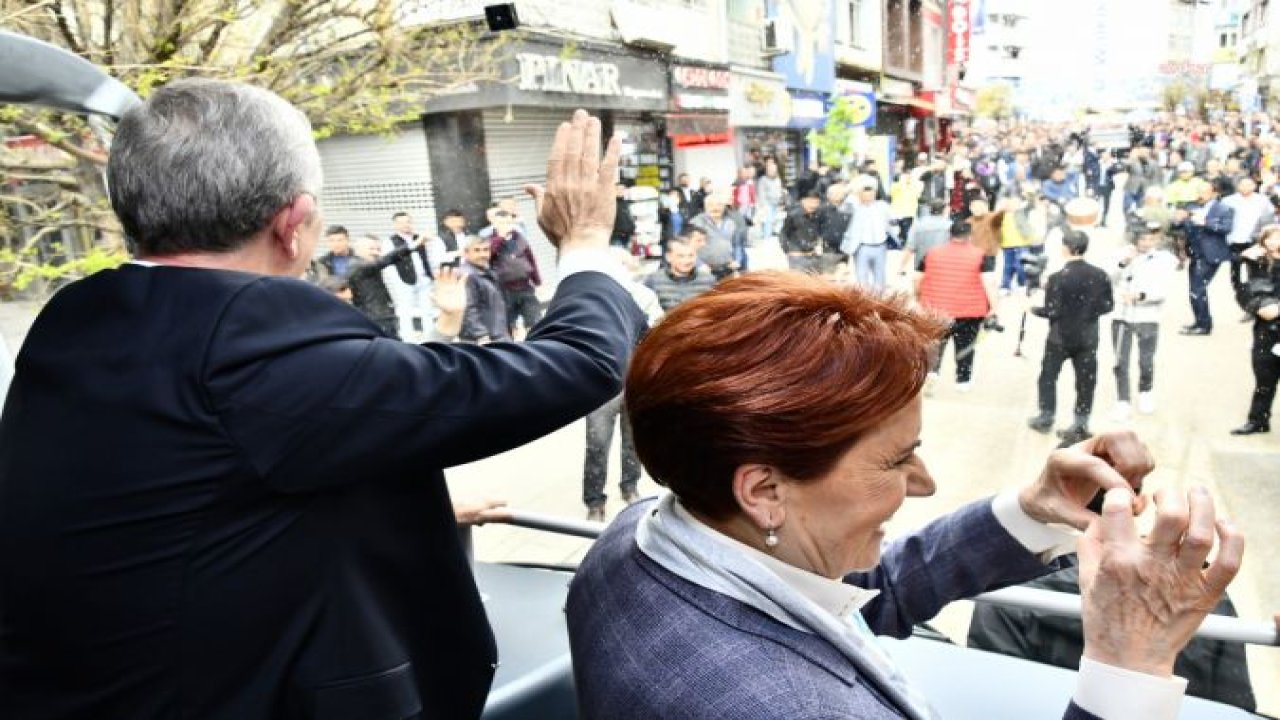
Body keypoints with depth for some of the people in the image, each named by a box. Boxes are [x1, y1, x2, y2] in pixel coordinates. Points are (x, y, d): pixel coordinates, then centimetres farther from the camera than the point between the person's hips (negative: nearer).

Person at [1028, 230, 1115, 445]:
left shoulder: (1057, 278, -17)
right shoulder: (1101, 275, -3)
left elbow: (1052, 311, -17)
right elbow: (1107, 306, 2)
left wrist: (1034, 309, 1)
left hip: (1061, 337, -3)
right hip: (1088, 337, 3)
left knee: (1048, 376, 15)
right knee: (1086, 381, 9)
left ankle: (1046, 418, 24)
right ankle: (1081, 424, 14)